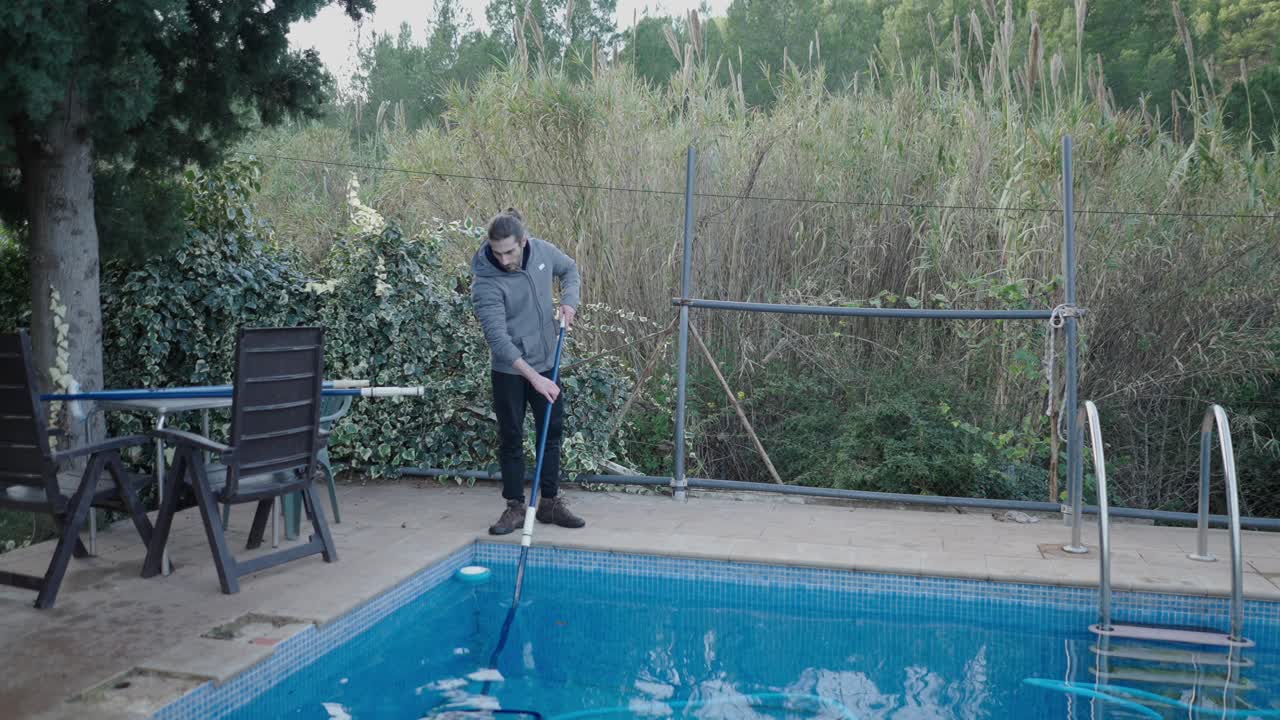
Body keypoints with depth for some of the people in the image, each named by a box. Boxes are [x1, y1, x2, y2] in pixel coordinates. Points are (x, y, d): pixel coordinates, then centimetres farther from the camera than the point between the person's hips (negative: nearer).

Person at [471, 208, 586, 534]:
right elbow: (497, 337, -28)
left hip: (547, 363, 5)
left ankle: (550, 502, 22)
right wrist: (533, 377, -33)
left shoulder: (542, 251, -9)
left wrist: (569, 301, -7)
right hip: (509, 370, -4)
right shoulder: (485, 282, -24)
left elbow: (569, 269, 13)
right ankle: (515, 507, 16)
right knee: (511, 438, 4)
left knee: (552, 432, 10)